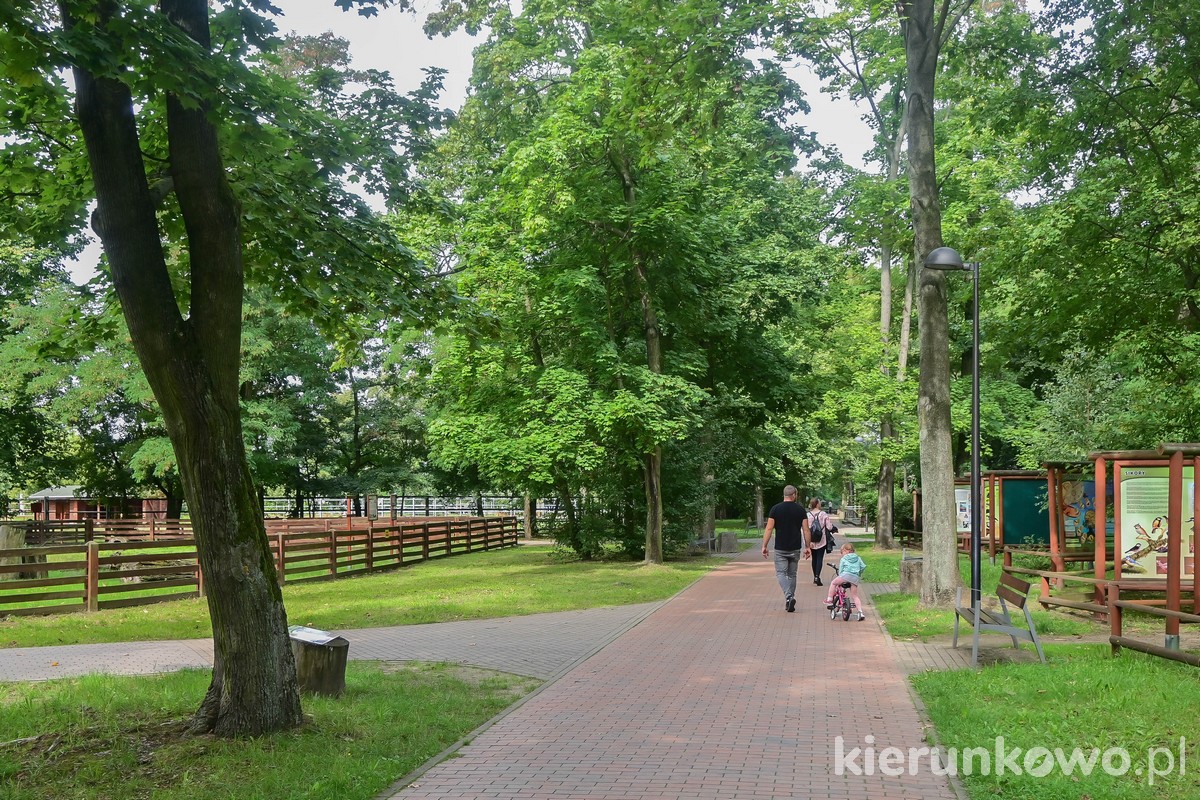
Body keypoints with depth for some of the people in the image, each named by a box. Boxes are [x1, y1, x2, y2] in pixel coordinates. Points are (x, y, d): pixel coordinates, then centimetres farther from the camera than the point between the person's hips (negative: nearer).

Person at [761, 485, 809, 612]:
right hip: (795, 548, 2)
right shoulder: (800, 509, 0)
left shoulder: (776, 508, -4)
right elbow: (805, 530, 0)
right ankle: (789, 603, 17)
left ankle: (788, 596, -21)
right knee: (792, 574, 13)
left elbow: (769, 529, -7)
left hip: (780, 549, -2)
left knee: (781, 573, 1)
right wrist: (807, 547, 8)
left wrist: (764, 546, -2)